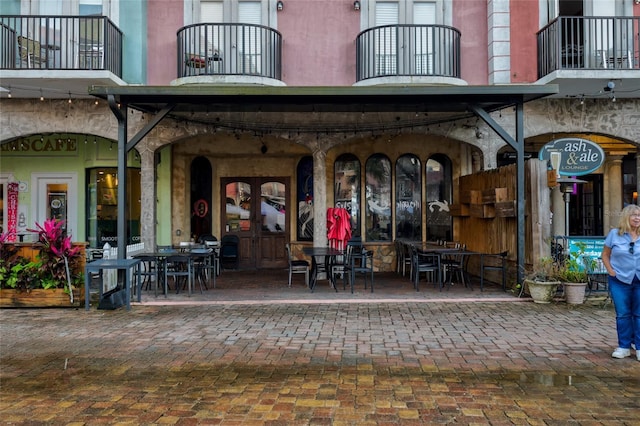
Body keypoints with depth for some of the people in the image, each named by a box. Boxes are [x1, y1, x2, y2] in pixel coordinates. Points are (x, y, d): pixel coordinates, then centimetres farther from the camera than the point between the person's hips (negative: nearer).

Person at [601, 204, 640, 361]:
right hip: (620, 281, 0)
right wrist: (611, 271, -4)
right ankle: (624, 347, 16)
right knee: (623, 314, 5)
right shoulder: (614, 234, 1)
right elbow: (605, 255, 7)